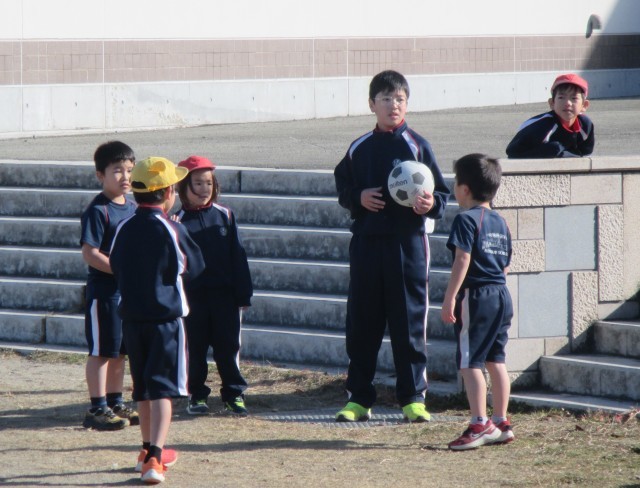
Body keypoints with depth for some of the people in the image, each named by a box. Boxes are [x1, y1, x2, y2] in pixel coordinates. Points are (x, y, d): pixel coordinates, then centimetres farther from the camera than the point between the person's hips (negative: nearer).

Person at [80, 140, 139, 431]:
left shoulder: (133, 209, 10)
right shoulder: (97, 211, -14)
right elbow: (90, 254, -18)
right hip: (103, 290, -7)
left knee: (120, 350, 14)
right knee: (101, 351, -2)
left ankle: (116, 403, 23)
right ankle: (97, 409, 3)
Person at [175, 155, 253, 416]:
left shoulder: (225, 216, 4)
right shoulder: (179, 221, -1)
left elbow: (237, 256, 5)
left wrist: (243, 294, 3)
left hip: (224, 294, 1)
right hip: (193, 294, -1)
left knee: (228, 345, 4)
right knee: (195, 347, 6)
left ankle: (233, 394, 12)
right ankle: (197, 395, 15)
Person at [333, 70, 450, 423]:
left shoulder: (416, 146, 1)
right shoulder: (359, 149, 10)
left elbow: (441, 193, 2)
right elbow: (343, 188, 16)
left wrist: (431, 204, -19)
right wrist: (358, 198, -5)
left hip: (407, 241, -3)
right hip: (366, 240, 3)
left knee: (409, 321, 0)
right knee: (362, 321, 5)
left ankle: (413, 397, 6)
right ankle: (359, 397, 12)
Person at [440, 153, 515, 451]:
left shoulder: (467, 219, -10)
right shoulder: (500, 222, 14)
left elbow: (462, 261, -17)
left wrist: (450, 298, -17)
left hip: (476, 296, -8)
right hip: (502, 297, 8)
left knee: (470, 362, -5)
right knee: (496, 361, 13)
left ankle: (480, 424, -9)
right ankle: (501, 423, 16)